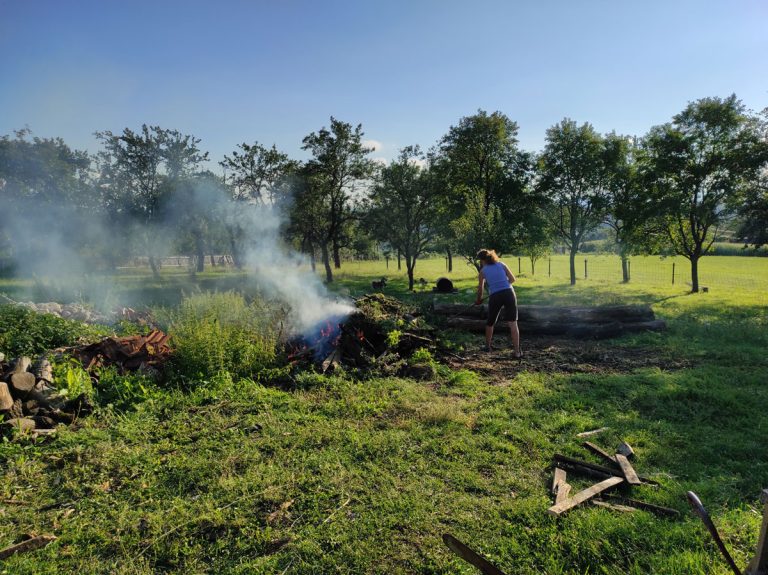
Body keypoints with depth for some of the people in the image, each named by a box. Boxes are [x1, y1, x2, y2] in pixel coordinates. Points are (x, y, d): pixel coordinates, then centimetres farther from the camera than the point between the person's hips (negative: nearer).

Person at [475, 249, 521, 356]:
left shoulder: (482, 271, 9)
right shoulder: (501, 264, 12)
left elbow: (480, 289, 16)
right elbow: (512, 279, 8)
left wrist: (478, 300, 34)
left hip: (495, 297, 0)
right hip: (509, 293, 1)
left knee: (490, 322, 21)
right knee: (513, 323, 0)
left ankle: (488, 346, 37)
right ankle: (517, 351, -5)